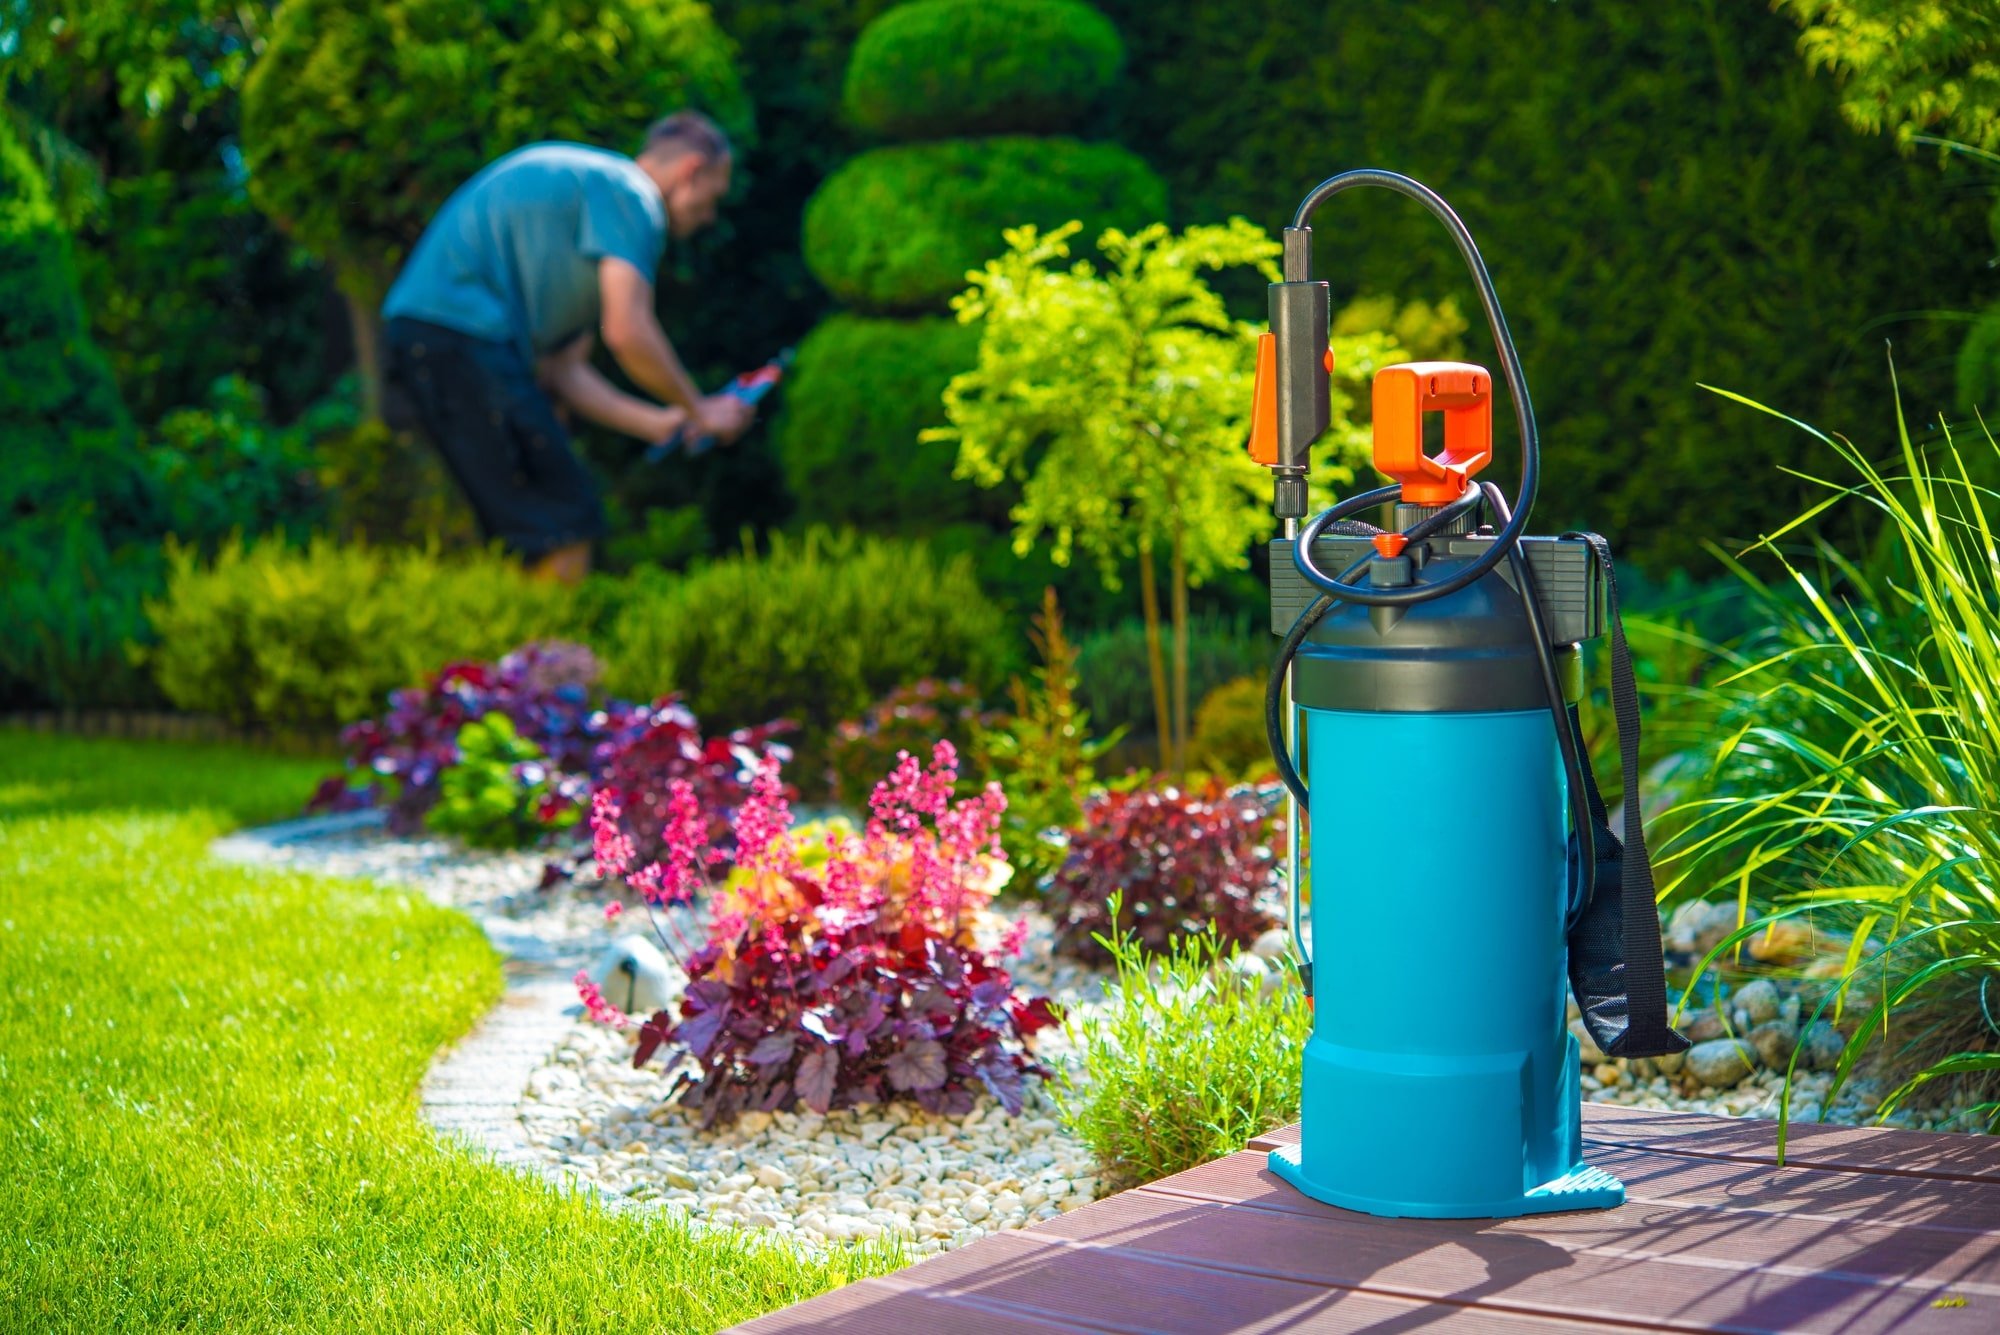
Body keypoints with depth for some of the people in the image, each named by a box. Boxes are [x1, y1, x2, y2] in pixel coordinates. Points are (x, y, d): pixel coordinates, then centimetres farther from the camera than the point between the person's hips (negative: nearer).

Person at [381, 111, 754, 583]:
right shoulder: (627, 192, -2)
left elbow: (562, 370, 22)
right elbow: (627, 332, -14)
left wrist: (657, 424, 17)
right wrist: (699, 410, 0)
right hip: (460, 335, -10)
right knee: (564, 527, -10)